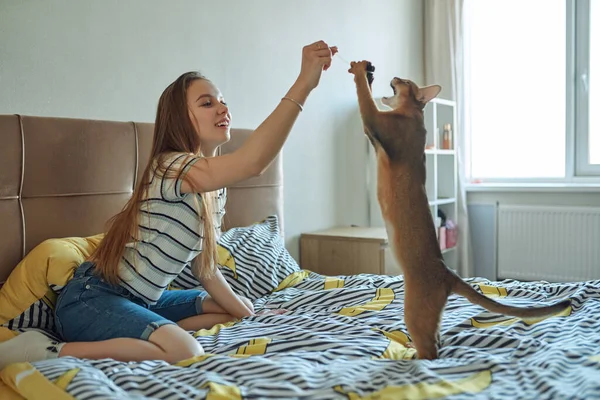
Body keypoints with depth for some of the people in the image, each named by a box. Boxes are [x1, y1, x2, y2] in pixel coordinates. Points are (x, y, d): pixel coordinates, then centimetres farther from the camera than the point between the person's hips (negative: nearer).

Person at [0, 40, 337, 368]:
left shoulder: (215, 184, 6)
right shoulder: (172, 166, -22)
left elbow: (203, 264, 10)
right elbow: (253, 162, -42)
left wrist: (246, 313, 7)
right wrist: (305, 82, -45)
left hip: (142, 300, 10)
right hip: (91, 299, -9)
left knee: (228, 313, 16)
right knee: (184, 352, -32)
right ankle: (50, 351, -15)